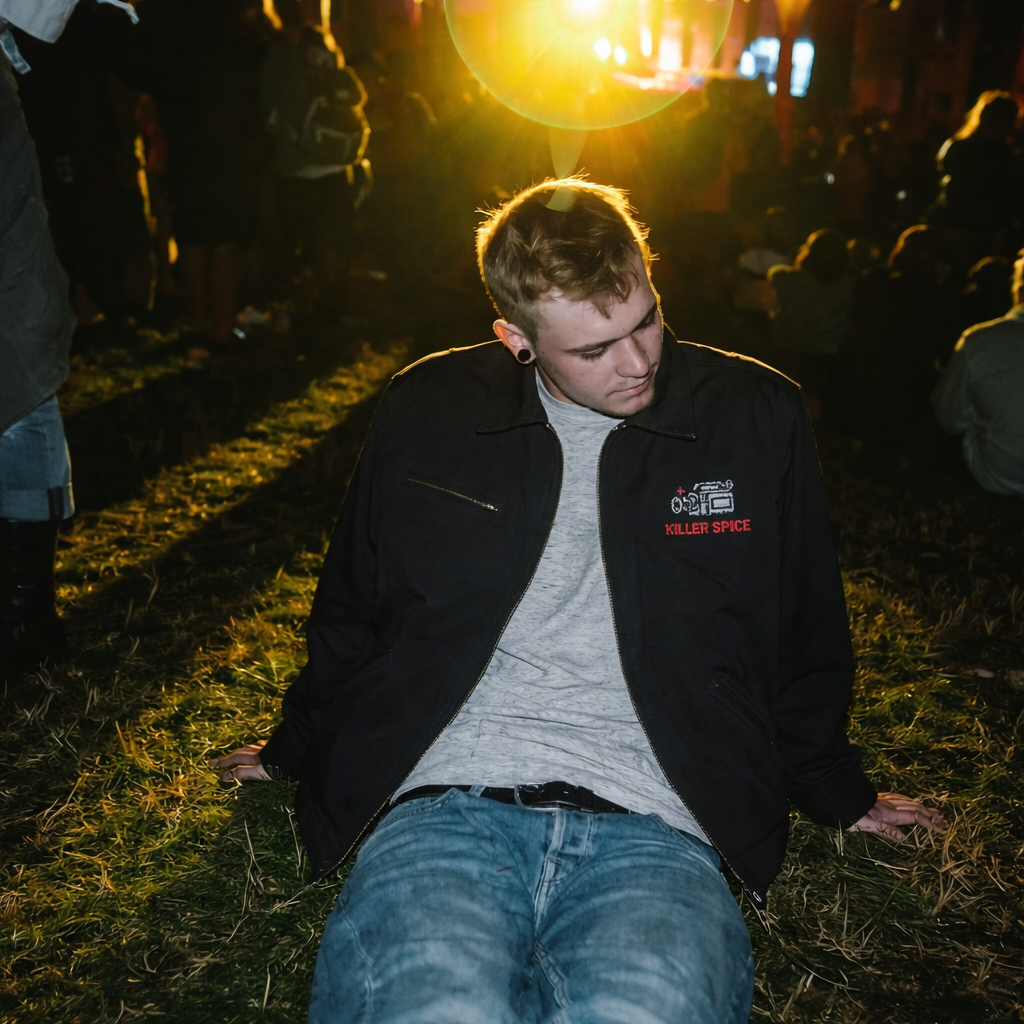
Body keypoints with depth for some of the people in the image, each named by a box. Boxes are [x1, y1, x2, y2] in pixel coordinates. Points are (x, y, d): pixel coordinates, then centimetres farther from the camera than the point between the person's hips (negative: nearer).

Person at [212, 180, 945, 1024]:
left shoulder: (757, 417, 8)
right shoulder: (426, 412, 9)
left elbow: (805, 639, 20)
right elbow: (353, 613, 22)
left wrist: (839, 796, 28)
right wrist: (294, 751, 30)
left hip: (649, 827, 1)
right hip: (447, 806, 1)